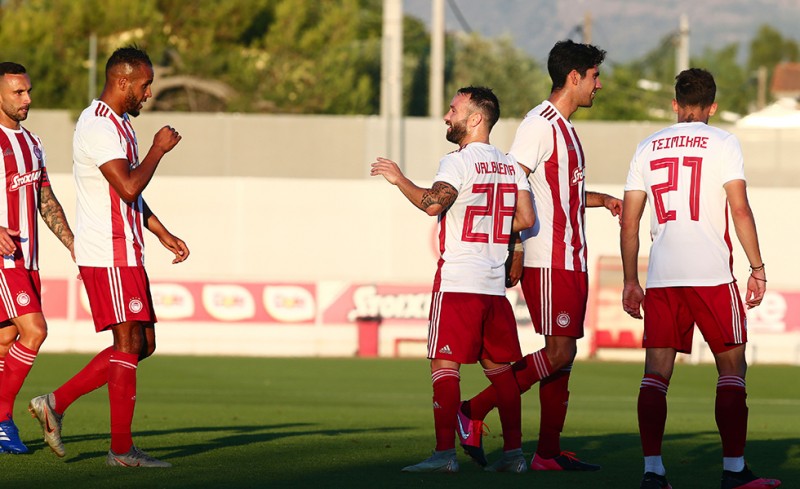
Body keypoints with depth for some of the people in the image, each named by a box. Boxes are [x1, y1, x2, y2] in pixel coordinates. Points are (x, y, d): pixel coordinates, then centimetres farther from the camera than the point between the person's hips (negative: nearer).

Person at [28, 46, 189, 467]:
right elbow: (128, 187, -25)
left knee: (141, 344, 9)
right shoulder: (98, 126, -15)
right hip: (108, 253, -10)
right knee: (129, 343, -8)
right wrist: (158, 149, -11)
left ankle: (56, 403, 12)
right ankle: (121, 449, -4)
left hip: (125, 252, 10)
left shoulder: (118, 123, 19)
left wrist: (163, 234, 22)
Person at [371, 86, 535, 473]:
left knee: (445, 364, -6)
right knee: (499, 366, 12)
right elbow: (526, 218, 10)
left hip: (458, 282, -7)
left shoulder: (458, 162, -9)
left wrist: (399, 179, -11)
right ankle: (513, 451, 13)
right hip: (495, 283, 7)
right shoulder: (510, 166, 13)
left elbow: (433, 203, -24)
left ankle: (445, 452, -12)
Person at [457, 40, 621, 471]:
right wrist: (514, 254, -21)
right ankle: (474, 412, -8)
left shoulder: (564, 127, 19)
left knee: (562, 354, 7)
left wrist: (603, 201, 18)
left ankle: (549, 452, 9)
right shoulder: (540, 124, -12)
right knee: (559, 352, -14)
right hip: (548, 261, -10)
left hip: (571, 259, 10)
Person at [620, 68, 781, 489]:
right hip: (711, 274, -3)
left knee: (656, 373, 5)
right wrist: (758, 268, -3)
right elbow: (740, 209, -7)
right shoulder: (722, 144, 1)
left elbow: (629, 223, 12)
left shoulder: (648, 149, 13)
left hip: (660, 278, 3)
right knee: (731, 367, 5)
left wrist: (630, 282, 18)